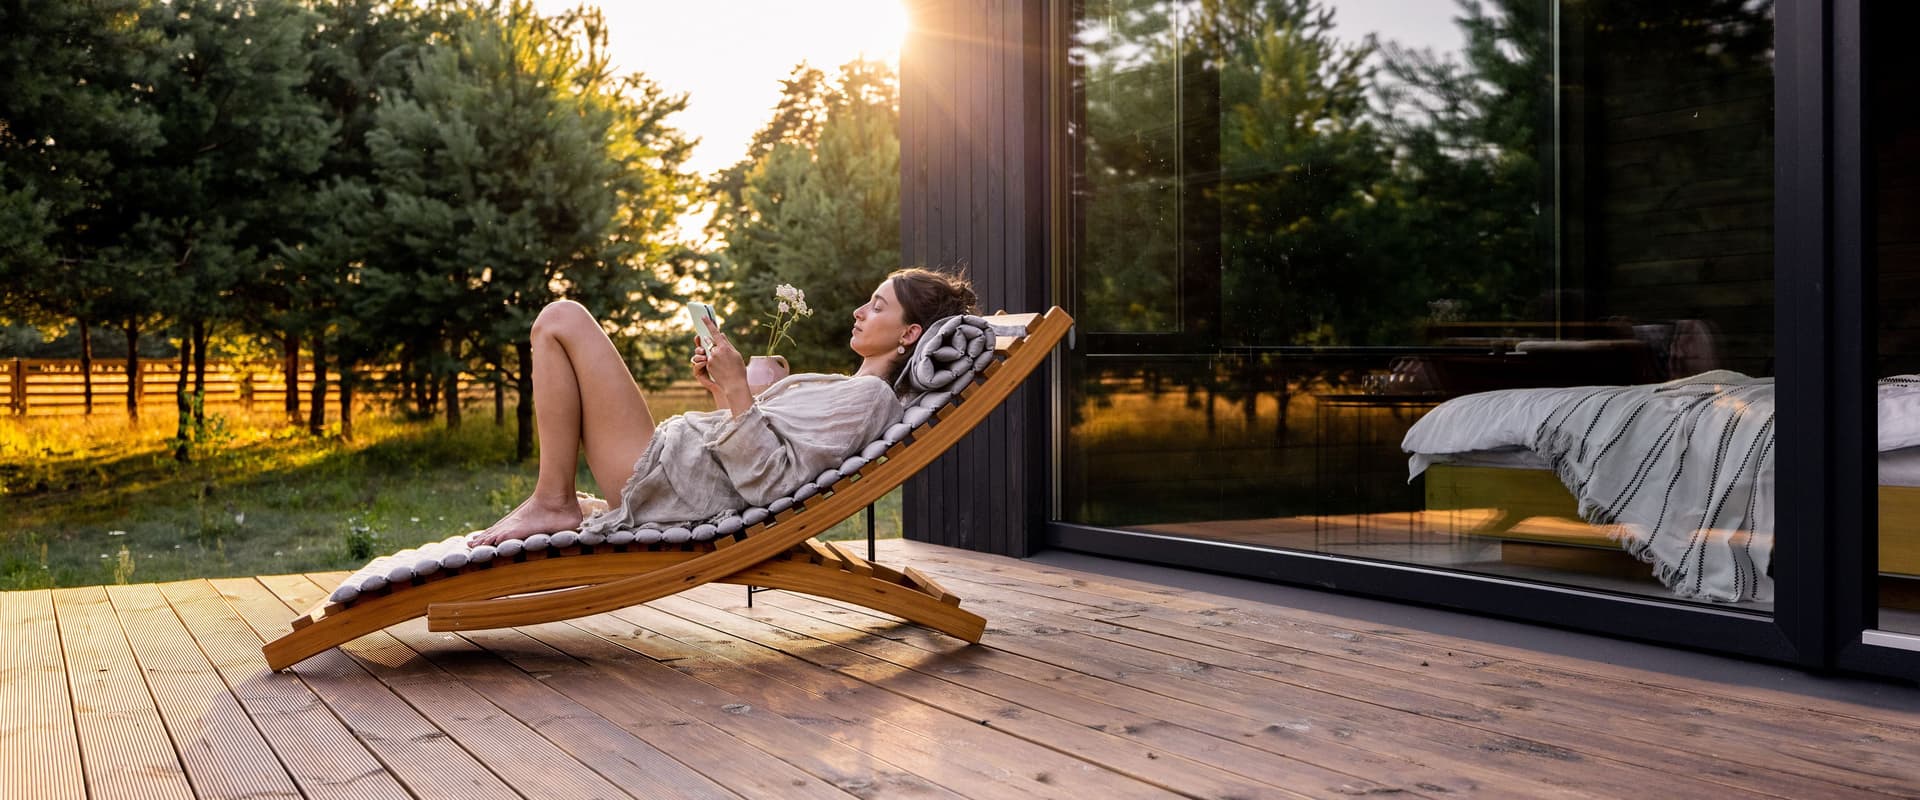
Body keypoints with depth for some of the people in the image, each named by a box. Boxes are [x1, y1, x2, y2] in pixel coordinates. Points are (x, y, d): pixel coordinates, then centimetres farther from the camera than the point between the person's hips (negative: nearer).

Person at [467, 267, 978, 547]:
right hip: (675, 463, 11)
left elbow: (769, 480, -24)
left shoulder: (870, 397, -13)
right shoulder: (849, 391, 19)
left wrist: (737, 389, -25)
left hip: (664, 481, -11)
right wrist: (719, 389, 15)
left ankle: (552, 504, -8)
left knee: (562, 320, -10)